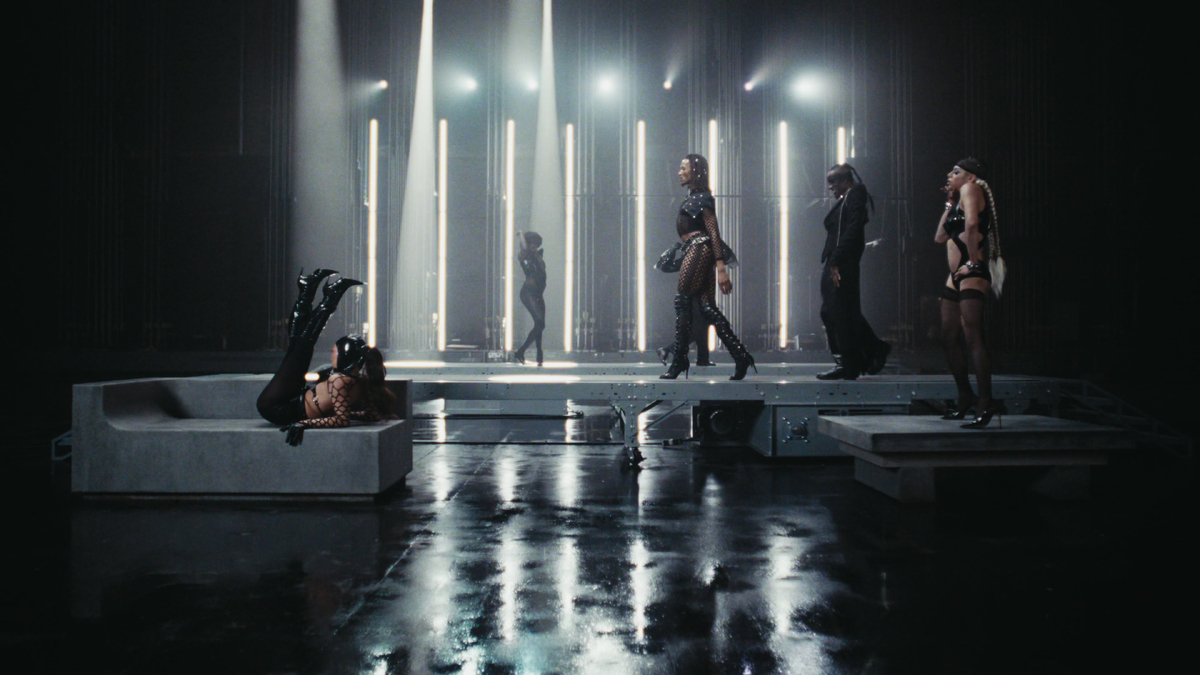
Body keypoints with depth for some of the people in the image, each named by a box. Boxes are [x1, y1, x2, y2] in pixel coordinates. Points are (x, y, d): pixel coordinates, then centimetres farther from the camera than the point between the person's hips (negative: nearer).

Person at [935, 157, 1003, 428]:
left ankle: (985, 403, -18)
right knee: (950, 339, 14)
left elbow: (972, 224, -24)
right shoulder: (960, 198, 22)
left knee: (973, 338, -16)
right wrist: (949, 203, 22)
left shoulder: (971, 189, -6)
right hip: (956, 277, 10)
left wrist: (973, 261, -21)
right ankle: (965, 396, 25)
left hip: (972, 275, -10)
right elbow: (940, 237, 22)